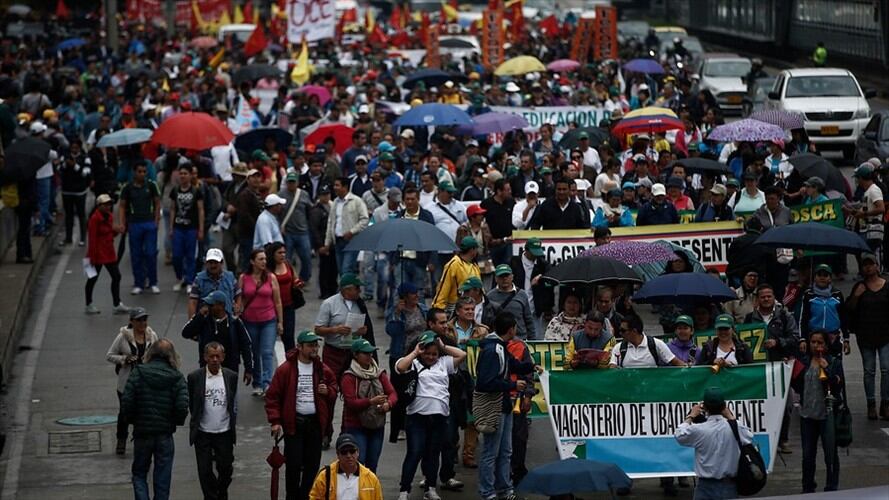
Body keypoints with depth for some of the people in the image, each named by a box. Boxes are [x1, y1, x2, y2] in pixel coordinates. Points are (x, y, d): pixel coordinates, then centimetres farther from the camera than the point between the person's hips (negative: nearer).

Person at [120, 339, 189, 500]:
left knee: (139, 474, 14)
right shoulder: (177, 378, -5)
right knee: (162, 479, 9)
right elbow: (182, 407, -14)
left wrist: (131, 419, 5)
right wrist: (175, 421, 6)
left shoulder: (137, 373, -6)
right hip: (165, 434, 0)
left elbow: (126, 402, -12)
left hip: (142, 432, 0)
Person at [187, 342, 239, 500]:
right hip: (203, 433, -1)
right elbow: (191, 404, 5)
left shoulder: (231, 377, 0)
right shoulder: (195, 377, -6)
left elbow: (234, 404, 9)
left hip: (224, 433, 1)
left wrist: (232, 424, 7)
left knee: (225, 468, 8)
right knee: (205, 471, 0)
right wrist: (197, 422, 7)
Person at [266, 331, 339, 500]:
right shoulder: (286, 369, -6)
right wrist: (275, 421, -10)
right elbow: (272, 396, -4)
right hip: (294, 422, -4)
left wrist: (328, 391, -4)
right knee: (294, 464, -4)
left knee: (312, 464, 6)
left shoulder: (322, 370, 6)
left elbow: (334, 390, 20)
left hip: (315, 422, 4)